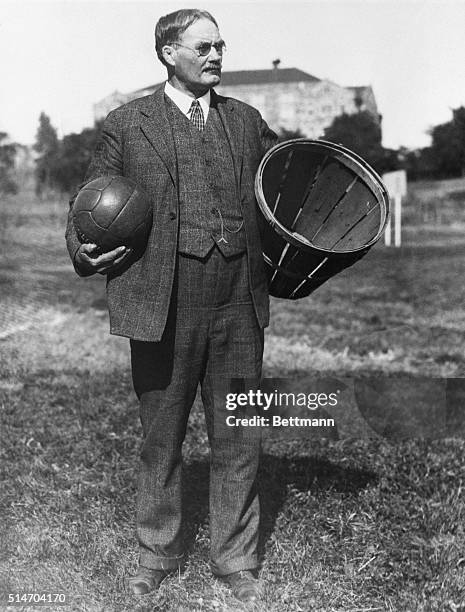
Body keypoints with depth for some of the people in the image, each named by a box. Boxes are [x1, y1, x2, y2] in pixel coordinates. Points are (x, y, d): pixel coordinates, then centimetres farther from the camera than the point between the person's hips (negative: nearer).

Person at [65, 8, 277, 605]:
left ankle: (236, 562, 25)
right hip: (162, 307, -2)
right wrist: (85, 253, -11)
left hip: (239, 308, 3)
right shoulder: (126, 124, 5)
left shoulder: (246, 120, 13)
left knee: (239, 439, 8)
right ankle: (156, 556, 30)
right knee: (161, 439, 10)